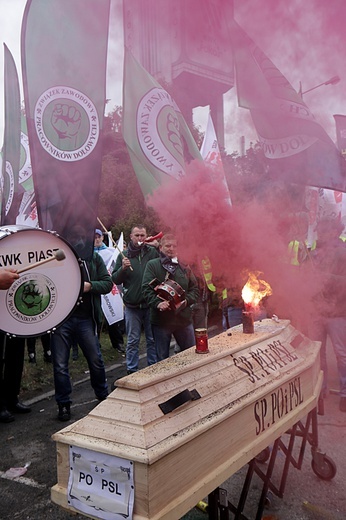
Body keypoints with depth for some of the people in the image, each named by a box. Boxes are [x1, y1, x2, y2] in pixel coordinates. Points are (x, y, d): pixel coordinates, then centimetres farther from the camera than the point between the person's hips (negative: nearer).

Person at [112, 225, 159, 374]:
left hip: (151, 304, 0)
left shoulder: (153, 252, 2)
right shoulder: (124, 255, 4)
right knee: (132, 341, 7)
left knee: (153, 339, 11)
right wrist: (122, 268, -15)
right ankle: (132, 371, 18)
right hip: (132, 306, 0)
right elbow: (115, 280, 1)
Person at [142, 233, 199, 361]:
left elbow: (195, 289, 10)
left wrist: (186, 301, -10)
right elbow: (147, 288, -10)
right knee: (162, 358, 10)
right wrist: (157, 303, -26)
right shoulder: (152, 265, -1)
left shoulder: (184, 267, 10)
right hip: (161, 319, -3)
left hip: (184, 318, 3)